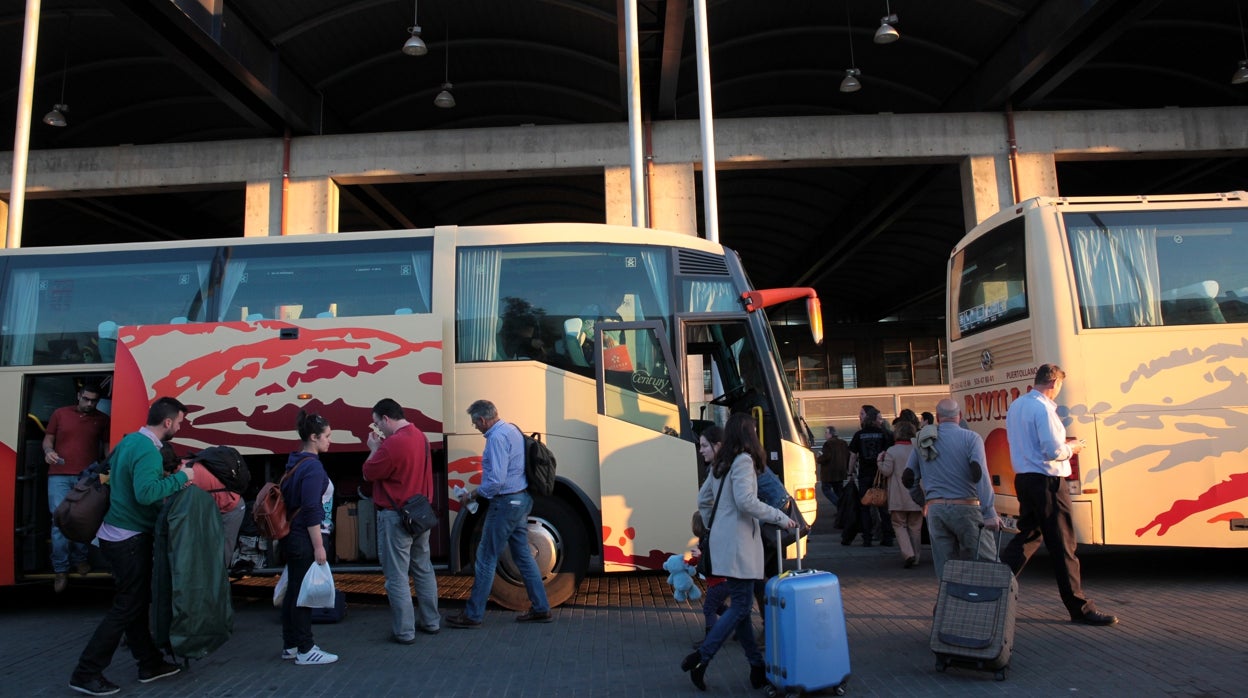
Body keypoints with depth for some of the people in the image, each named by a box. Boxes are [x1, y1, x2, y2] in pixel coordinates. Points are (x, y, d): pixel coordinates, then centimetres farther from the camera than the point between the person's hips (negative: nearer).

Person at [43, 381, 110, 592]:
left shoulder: (102, 419, 9)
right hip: (59, 475, 0)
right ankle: (60, 569, 4)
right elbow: (48, 438, 15)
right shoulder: (60, 413, 9)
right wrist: (48, 451, -7)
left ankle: (80, 559, 21)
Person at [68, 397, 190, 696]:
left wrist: (170, 480, 10)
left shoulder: (130, 440, 7)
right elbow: (145, 493, -34)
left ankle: (150, 663, 26)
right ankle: (86, 673, 8)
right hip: (129, 538, -10)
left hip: (119, 533, 10)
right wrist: (180, 477, -23)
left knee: (136, 601, 15)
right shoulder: (148, 450, -22)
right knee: (128, 606, 1)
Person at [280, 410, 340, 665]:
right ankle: (305, 651, 7)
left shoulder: (294, 462, 10)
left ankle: (290, 645, 26)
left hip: (291, 536, 9)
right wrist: (319, 546, -18)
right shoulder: (312, 466, -18)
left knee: (293, 590, 16)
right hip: (304, 539, -9)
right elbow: (311, 510, -21)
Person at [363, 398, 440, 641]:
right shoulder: (420, 436, 4)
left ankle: (404, 632, 6)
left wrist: (374, 449, 3)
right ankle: (431, 622, 25)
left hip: (396, 518, -8)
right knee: (423, 570, 17)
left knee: (397, 577, 1)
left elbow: (369, 473, -11)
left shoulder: (393, 444, -22)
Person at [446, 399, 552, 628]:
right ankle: (540, 609, 19)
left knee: (486, 558, 0)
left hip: (505, 503, -10)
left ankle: (473, 615, 8)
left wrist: (472, 495, -10)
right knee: (523, 555, 14)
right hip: (521, 500, 10)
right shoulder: (512, 429, 11)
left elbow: (496, 480, -24)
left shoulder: (497, 438, -19)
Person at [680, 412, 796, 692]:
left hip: (722, 540, 9)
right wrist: (780, 517, -14)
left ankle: (757, 665, 15)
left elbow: (703, 499, 22)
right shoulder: (744, 461, -11)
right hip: (738, 542, -9)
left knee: (740, 604, 10)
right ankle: (701, 657, -6)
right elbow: (745, 501, -22)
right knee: (740, 606, -4)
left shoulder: (721, 464, 15)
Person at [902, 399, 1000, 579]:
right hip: (965, 508, -4)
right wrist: (989, 513, -19)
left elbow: (907, 479, 12)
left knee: (944, 569, 7)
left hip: (935, 510, 4)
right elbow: (980, 474, -16)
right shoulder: (971, 438, -3)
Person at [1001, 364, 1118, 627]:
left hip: (1024, 478, 9)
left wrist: (1062, 444, 20)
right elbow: (1054, 451, -21)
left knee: (1026, 537, 16)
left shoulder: (1016, 406, 11)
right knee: (1062, 545, -1)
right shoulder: (1042, 408, -16)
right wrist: (1071, 448, -1)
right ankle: (1079, 607, 8)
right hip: (1046, 481, -9)